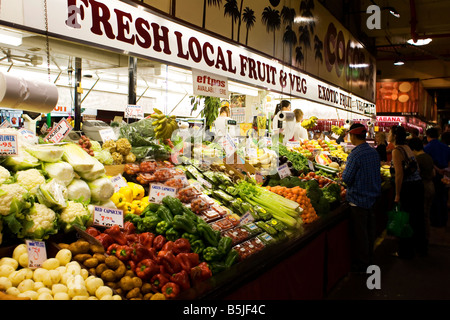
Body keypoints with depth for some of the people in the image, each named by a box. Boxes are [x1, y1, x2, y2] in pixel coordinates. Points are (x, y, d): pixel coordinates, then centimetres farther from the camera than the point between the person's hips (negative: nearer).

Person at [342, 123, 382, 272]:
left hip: (359, 200, -8)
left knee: (359, 233, 3)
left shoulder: (355, 155, -20)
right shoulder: (374, 152, 4)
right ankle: (369, 258, 32)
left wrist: (342, 173, 2)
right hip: (373, 197, 8)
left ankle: (361, 264, 13)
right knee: (369, 229, 18)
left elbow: (346, 178, -18)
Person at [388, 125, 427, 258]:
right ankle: (421, 248, 32)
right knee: (417, 218, 18)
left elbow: (399, 174, -20)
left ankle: (406, 252, 13)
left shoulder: (397, 151, -15)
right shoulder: (407, 148, 11)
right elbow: (416, 167, 16)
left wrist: (397, 195, -17)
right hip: (418, 184, 8)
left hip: (408, 187, -8)